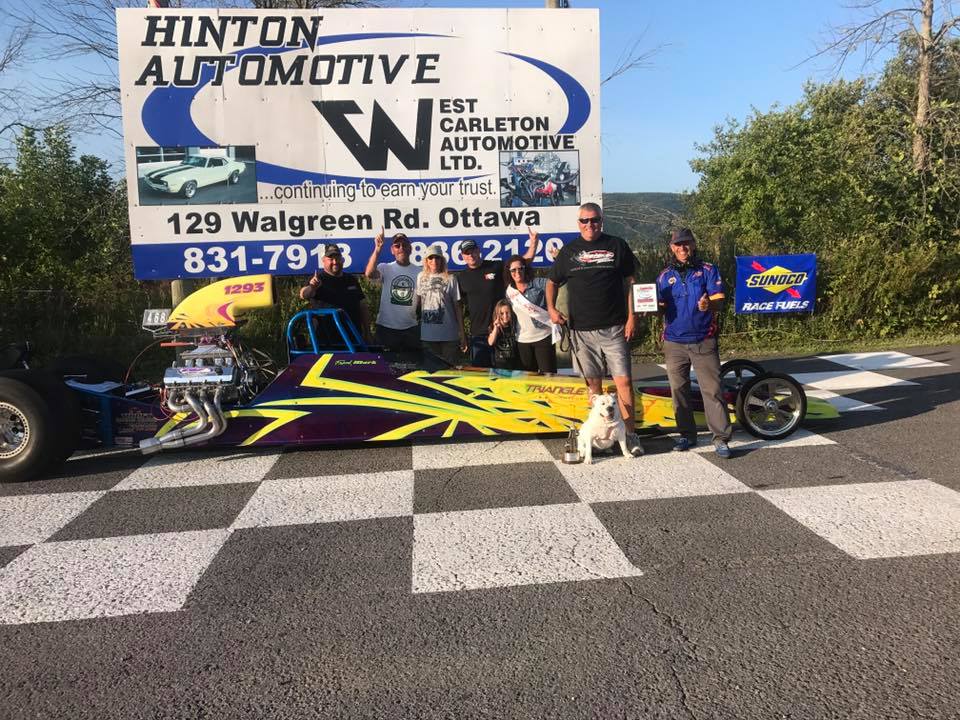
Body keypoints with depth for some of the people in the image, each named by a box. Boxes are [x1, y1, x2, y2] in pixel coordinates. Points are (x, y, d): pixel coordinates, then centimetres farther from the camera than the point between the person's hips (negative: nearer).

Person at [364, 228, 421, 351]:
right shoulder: (385, 268, -2)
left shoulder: (419, 272, 4)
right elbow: (369, 274, -23)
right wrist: (377, 249, -31)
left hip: (411, 328, 2)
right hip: (386, 327, -2)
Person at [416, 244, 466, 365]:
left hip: (449, 335, -2)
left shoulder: (450, 279, -1)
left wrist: (462, 333, -2)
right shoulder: (421, 277, 6)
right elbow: (417, 302, 12)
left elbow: (457, 307, 1)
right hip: (427, 335, 2)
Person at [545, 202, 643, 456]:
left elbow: (629, 281, 5)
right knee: (593, 383, 8)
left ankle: (631, 434, 1)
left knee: (623, 381, -7)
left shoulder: (617, 246, 5)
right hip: (582, 330, 2)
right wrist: (551, 308, -1)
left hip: (614, 329, -2)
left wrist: (631, 317, -2)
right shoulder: (568, 251, 9)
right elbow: (552, 282, 17)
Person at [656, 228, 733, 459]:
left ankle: (721, 437, -3)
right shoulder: (665, 276, 12)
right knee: (678, 390, 7)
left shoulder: (708, 271, 3)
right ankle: (687, 435, 18)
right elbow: (660, 307, 12)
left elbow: (719, 301, -5)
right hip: (674, 342, 3)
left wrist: (708, 305, -28)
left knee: (712, 390, -7)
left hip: (704, 342, -3)